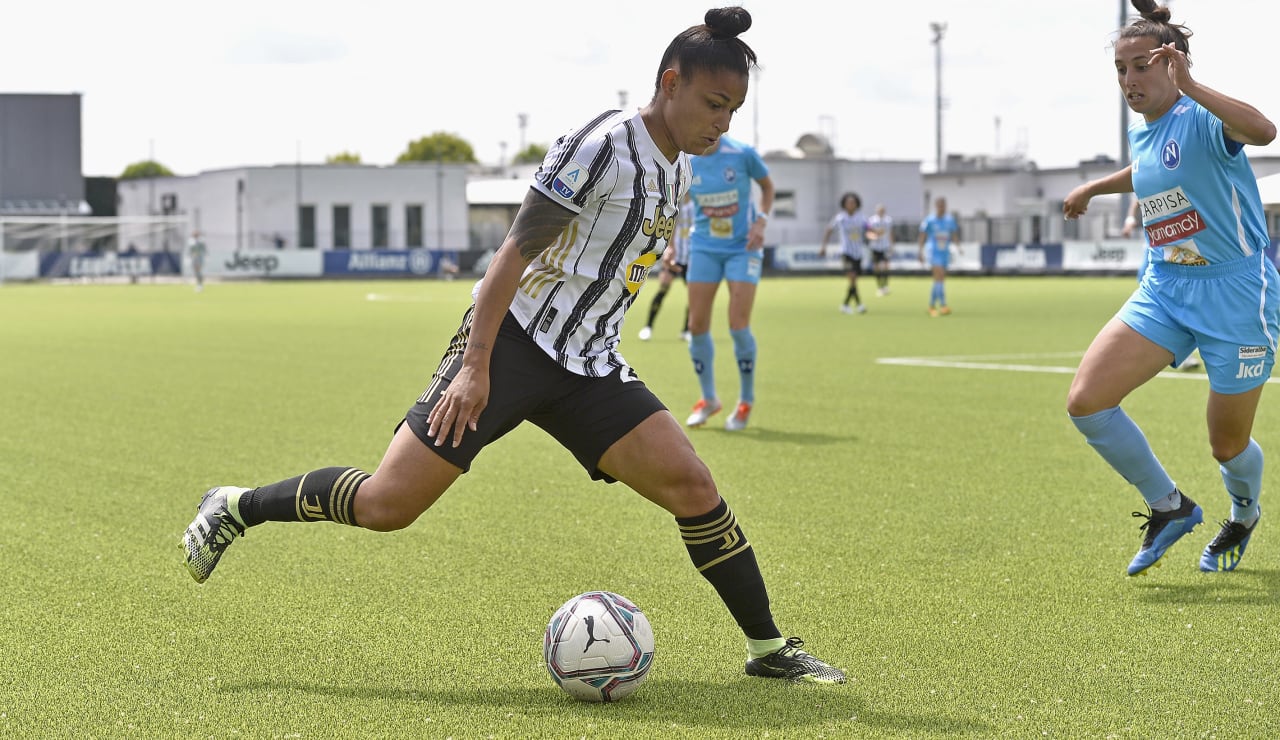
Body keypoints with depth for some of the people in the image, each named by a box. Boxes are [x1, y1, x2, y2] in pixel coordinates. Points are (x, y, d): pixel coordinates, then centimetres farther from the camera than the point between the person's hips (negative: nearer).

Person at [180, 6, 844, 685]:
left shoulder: (679, 170, 11)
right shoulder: (604, 145, -15)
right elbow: (516, 251, -17)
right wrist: (475, 367, -21)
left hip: (589, 368, 7)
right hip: (511, 343, -7)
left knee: (691, 486, -8)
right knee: (386, 504, -9)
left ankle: (768, 647, 2)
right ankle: (237, 507, 11)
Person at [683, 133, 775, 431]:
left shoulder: (742, 154, -13)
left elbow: (767, 186, 4)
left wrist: (761, 222, -9)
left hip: (743, 247, -3)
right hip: (704, 248, 3)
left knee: (738, 326, -11)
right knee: (697, 326, -2)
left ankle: (746, 403, 9)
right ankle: (708, 400, 19)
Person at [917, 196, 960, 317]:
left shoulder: (950, 220, 6)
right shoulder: (929, 221, -6)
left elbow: (954, 236, 12)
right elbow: (922, 236, 0)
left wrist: (957, 247, -6)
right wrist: (921, 252, -5)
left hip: (946, 253, 5)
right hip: (934, 253, -5)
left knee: (939, 280, 10)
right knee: (939, 278, -17)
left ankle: (932, 305, 22)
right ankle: (943, 305, -21)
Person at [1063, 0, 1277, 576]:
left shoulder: (1200, 118, -18)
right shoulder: (1141, 131, 6)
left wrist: (1190, 86, -49)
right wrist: (1094, 187, 39)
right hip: (1164, 290, 7)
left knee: (1228, 446, 6)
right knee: (1086, 401, -12)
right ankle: (1169, 506, 8)